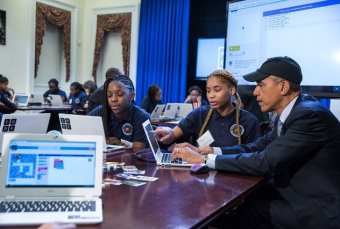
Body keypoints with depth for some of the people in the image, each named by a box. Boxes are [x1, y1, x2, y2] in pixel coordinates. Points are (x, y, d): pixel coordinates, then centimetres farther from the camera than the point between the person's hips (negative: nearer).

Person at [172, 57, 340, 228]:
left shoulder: (310, 114, -24)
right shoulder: (290, 112, 5)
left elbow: (266, 162, -28)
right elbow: (257, 147, 6)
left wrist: (204, 159, -23)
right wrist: (209, 151, -6)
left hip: (318, 209, -8)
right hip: (298, 193, 8)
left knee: (239, 211, -9)